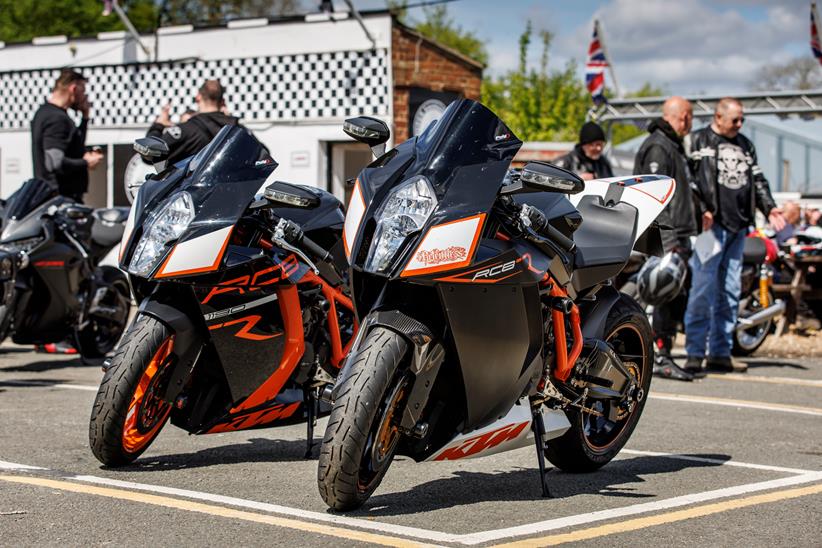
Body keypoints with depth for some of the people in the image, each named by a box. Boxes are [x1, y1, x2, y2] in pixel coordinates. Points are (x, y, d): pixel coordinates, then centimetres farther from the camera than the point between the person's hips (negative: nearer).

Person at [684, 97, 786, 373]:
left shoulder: (745, 146, 22)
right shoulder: (698, 141, 2)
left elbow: (758, 180, 23)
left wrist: (769, 208, 7)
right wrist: (700, 210, -18)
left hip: (737, 227, 7)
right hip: (710, 225, -7)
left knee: (730, 292, 7)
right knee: (703, 289, -11)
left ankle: (720, 353, 12)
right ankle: (695, 353, -10)